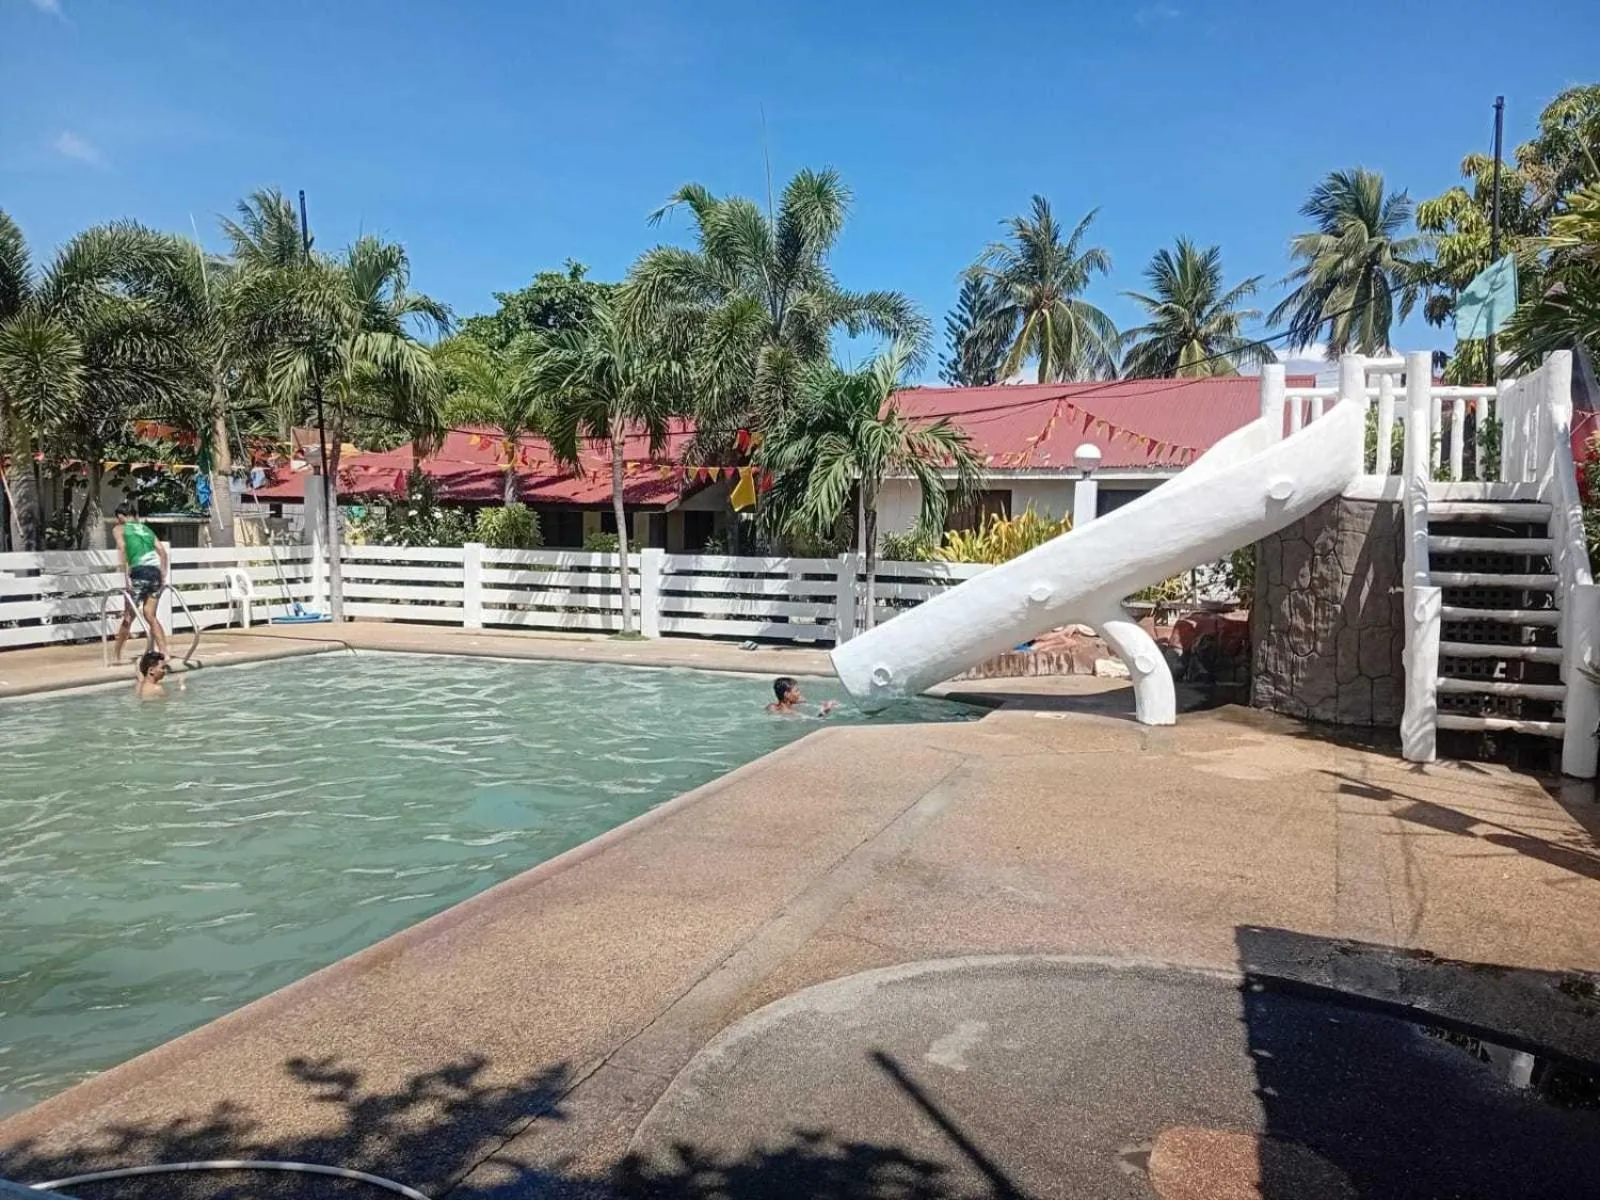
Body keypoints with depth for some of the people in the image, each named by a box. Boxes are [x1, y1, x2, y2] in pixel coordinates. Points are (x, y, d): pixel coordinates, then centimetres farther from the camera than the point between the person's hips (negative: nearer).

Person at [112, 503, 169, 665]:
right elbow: (162, 550, 14)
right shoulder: (146, 528, 25)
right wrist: (163, 576, 13)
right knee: (150, 616, 10)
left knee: (128, 617, 6)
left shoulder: (119, 528, 12)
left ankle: (116, 656, 14)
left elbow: (122, 547, -6)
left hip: (139, 572, -4)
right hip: (156, 572, 4)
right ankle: (163, 652, 1)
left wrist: (125, 577, -9)